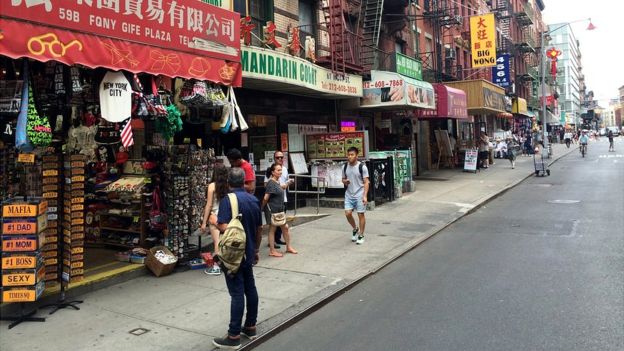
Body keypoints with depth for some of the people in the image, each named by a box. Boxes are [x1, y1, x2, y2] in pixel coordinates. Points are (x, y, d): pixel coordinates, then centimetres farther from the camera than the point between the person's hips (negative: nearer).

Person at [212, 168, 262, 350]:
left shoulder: (227, 200, -16)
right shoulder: (254, 200, 6)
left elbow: (224, 227, -25)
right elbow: (259, 229, 12)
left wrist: (214, 222, -4)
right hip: (248, 252, 7)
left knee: (237, 293, -4)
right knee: (250, 288, 15)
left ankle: (234, 336, 3)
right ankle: (250, 326, 26)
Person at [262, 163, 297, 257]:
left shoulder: (277, 182, 10)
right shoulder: (271, 183, -18)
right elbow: (266, 198, -18)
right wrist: (262, 207, -10)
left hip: (279, 210, 9)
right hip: (272, 210, -9)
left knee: (285, 227, 14)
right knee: (272, 229, 2)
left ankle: (288, 247, 27)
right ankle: (272, 251, 12)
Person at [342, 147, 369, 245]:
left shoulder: (362, 167, -8)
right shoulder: (345, 167, 6)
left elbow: (366, 182, -9)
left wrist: (365, 196, -16)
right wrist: (345, 181, -7)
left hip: (359, 195, -4)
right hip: (349, 195, 4)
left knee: (361, 214, 1)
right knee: (348, 213, -3)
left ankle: (361, 235, 15)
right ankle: (355, 229, 24)